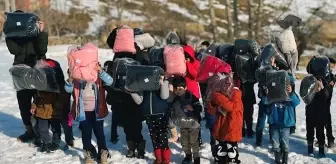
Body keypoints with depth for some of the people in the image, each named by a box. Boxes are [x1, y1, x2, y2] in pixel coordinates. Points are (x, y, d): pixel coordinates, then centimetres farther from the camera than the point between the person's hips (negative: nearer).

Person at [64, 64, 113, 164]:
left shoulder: (97, 75, -4)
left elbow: (109, 81, -19)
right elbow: (68, 89, -9)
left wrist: (101, 71, -33)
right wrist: (70, 79, -29)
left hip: (97, 111, -1)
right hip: (84, 112, 1)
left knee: (99, 133, 6)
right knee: (86, 134, 8)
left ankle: (103, 154, 20)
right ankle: (89, 154, 24)